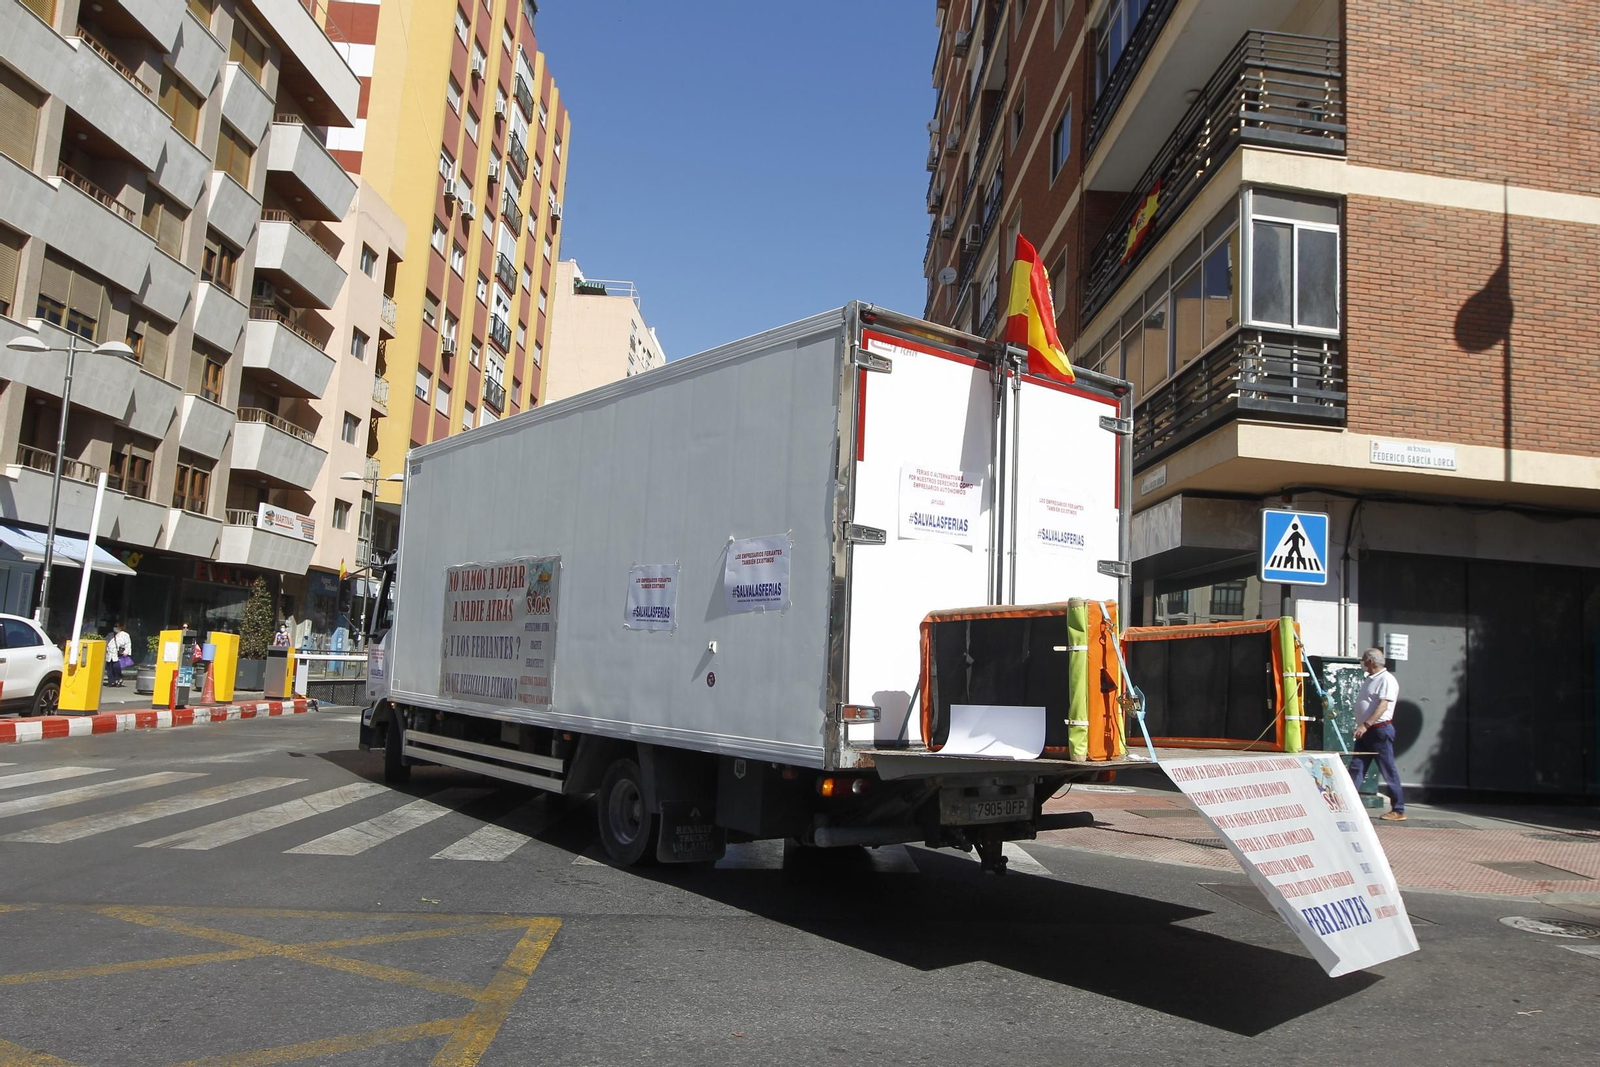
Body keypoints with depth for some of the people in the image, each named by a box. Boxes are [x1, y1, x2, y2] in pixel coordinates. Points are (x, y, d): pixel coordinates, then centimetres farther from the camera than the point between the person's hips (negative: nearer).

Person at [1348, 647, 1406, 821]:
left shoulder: (1386, 679, -13)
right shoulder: (1370, 679, 16)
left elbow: (1383, 706, -23)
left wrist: (1366, 725, -30)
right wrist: (1361, 726, 16)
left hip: (1380, 730, -9)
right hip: (1365, 731, 9)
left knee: (1389, 771, -2)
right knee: (1356, 768, 4)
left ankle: (1399, 811, 5)